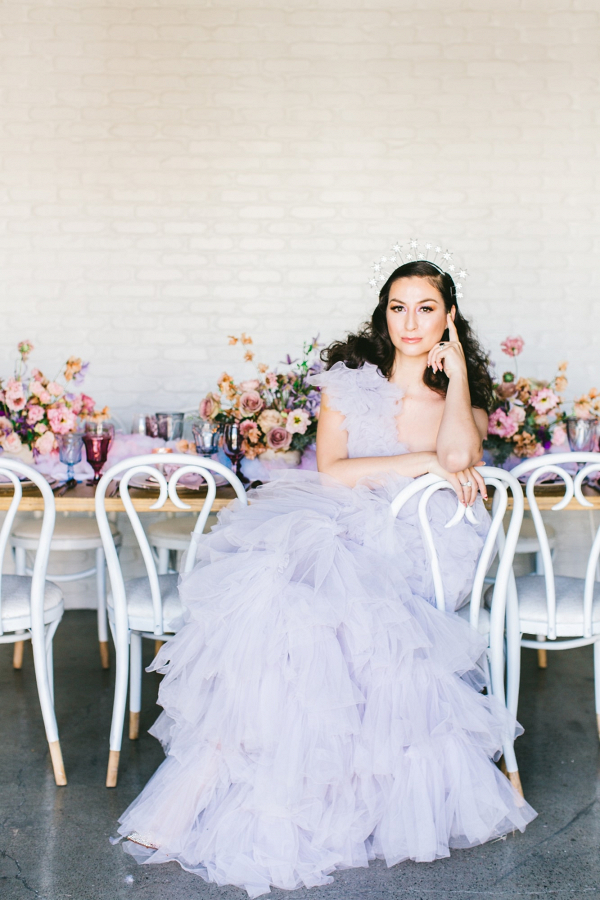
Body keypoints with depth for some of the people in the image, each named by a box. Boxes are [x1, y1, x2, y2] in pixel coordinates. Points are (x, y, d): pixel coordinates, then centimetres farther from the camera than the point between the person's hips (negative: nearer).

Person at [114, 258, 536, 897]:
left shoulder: (464, 395, 16)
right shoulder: (348, 379, 14)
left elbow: (460, 457, -9)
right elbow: (330, 471, -2)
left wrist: (456, 370, 1)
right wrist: (423, 463, -6)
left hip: (406, 554, -1)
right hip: (333, 527, 1)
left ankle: (200, 779, -25)